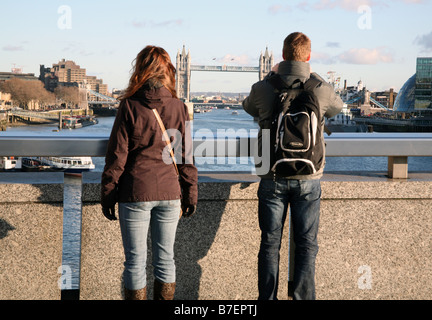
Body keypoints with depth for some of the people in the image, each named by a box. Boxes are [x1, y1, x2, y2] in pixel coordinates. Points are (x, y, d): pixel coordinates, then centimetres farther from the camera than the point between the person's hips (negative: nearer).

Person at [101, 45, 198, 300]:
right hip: (170, 193, 3)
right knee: (165, 257, 14)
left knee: (135, 260, 7)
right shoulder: (179, 108, -1)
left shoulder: (129, 106, -8)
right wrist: (191, 193, 10)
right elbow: (186, 155, 2)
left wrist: (108, 194, 2)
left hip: (135, 193, -2)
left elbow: (117, 156, -6)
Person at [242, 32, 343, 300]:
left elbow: (249, 108, 17)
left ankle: (267, 298, 12)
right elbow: (337, 108, 17)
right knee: (306, 245, 8)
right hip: (308, 177, 0)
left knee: (270, 243, 9)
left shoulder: (263, 88, -6)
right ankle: (304, 297, 9)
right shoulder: (321, 89, -6)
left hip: (272, 177, 0)